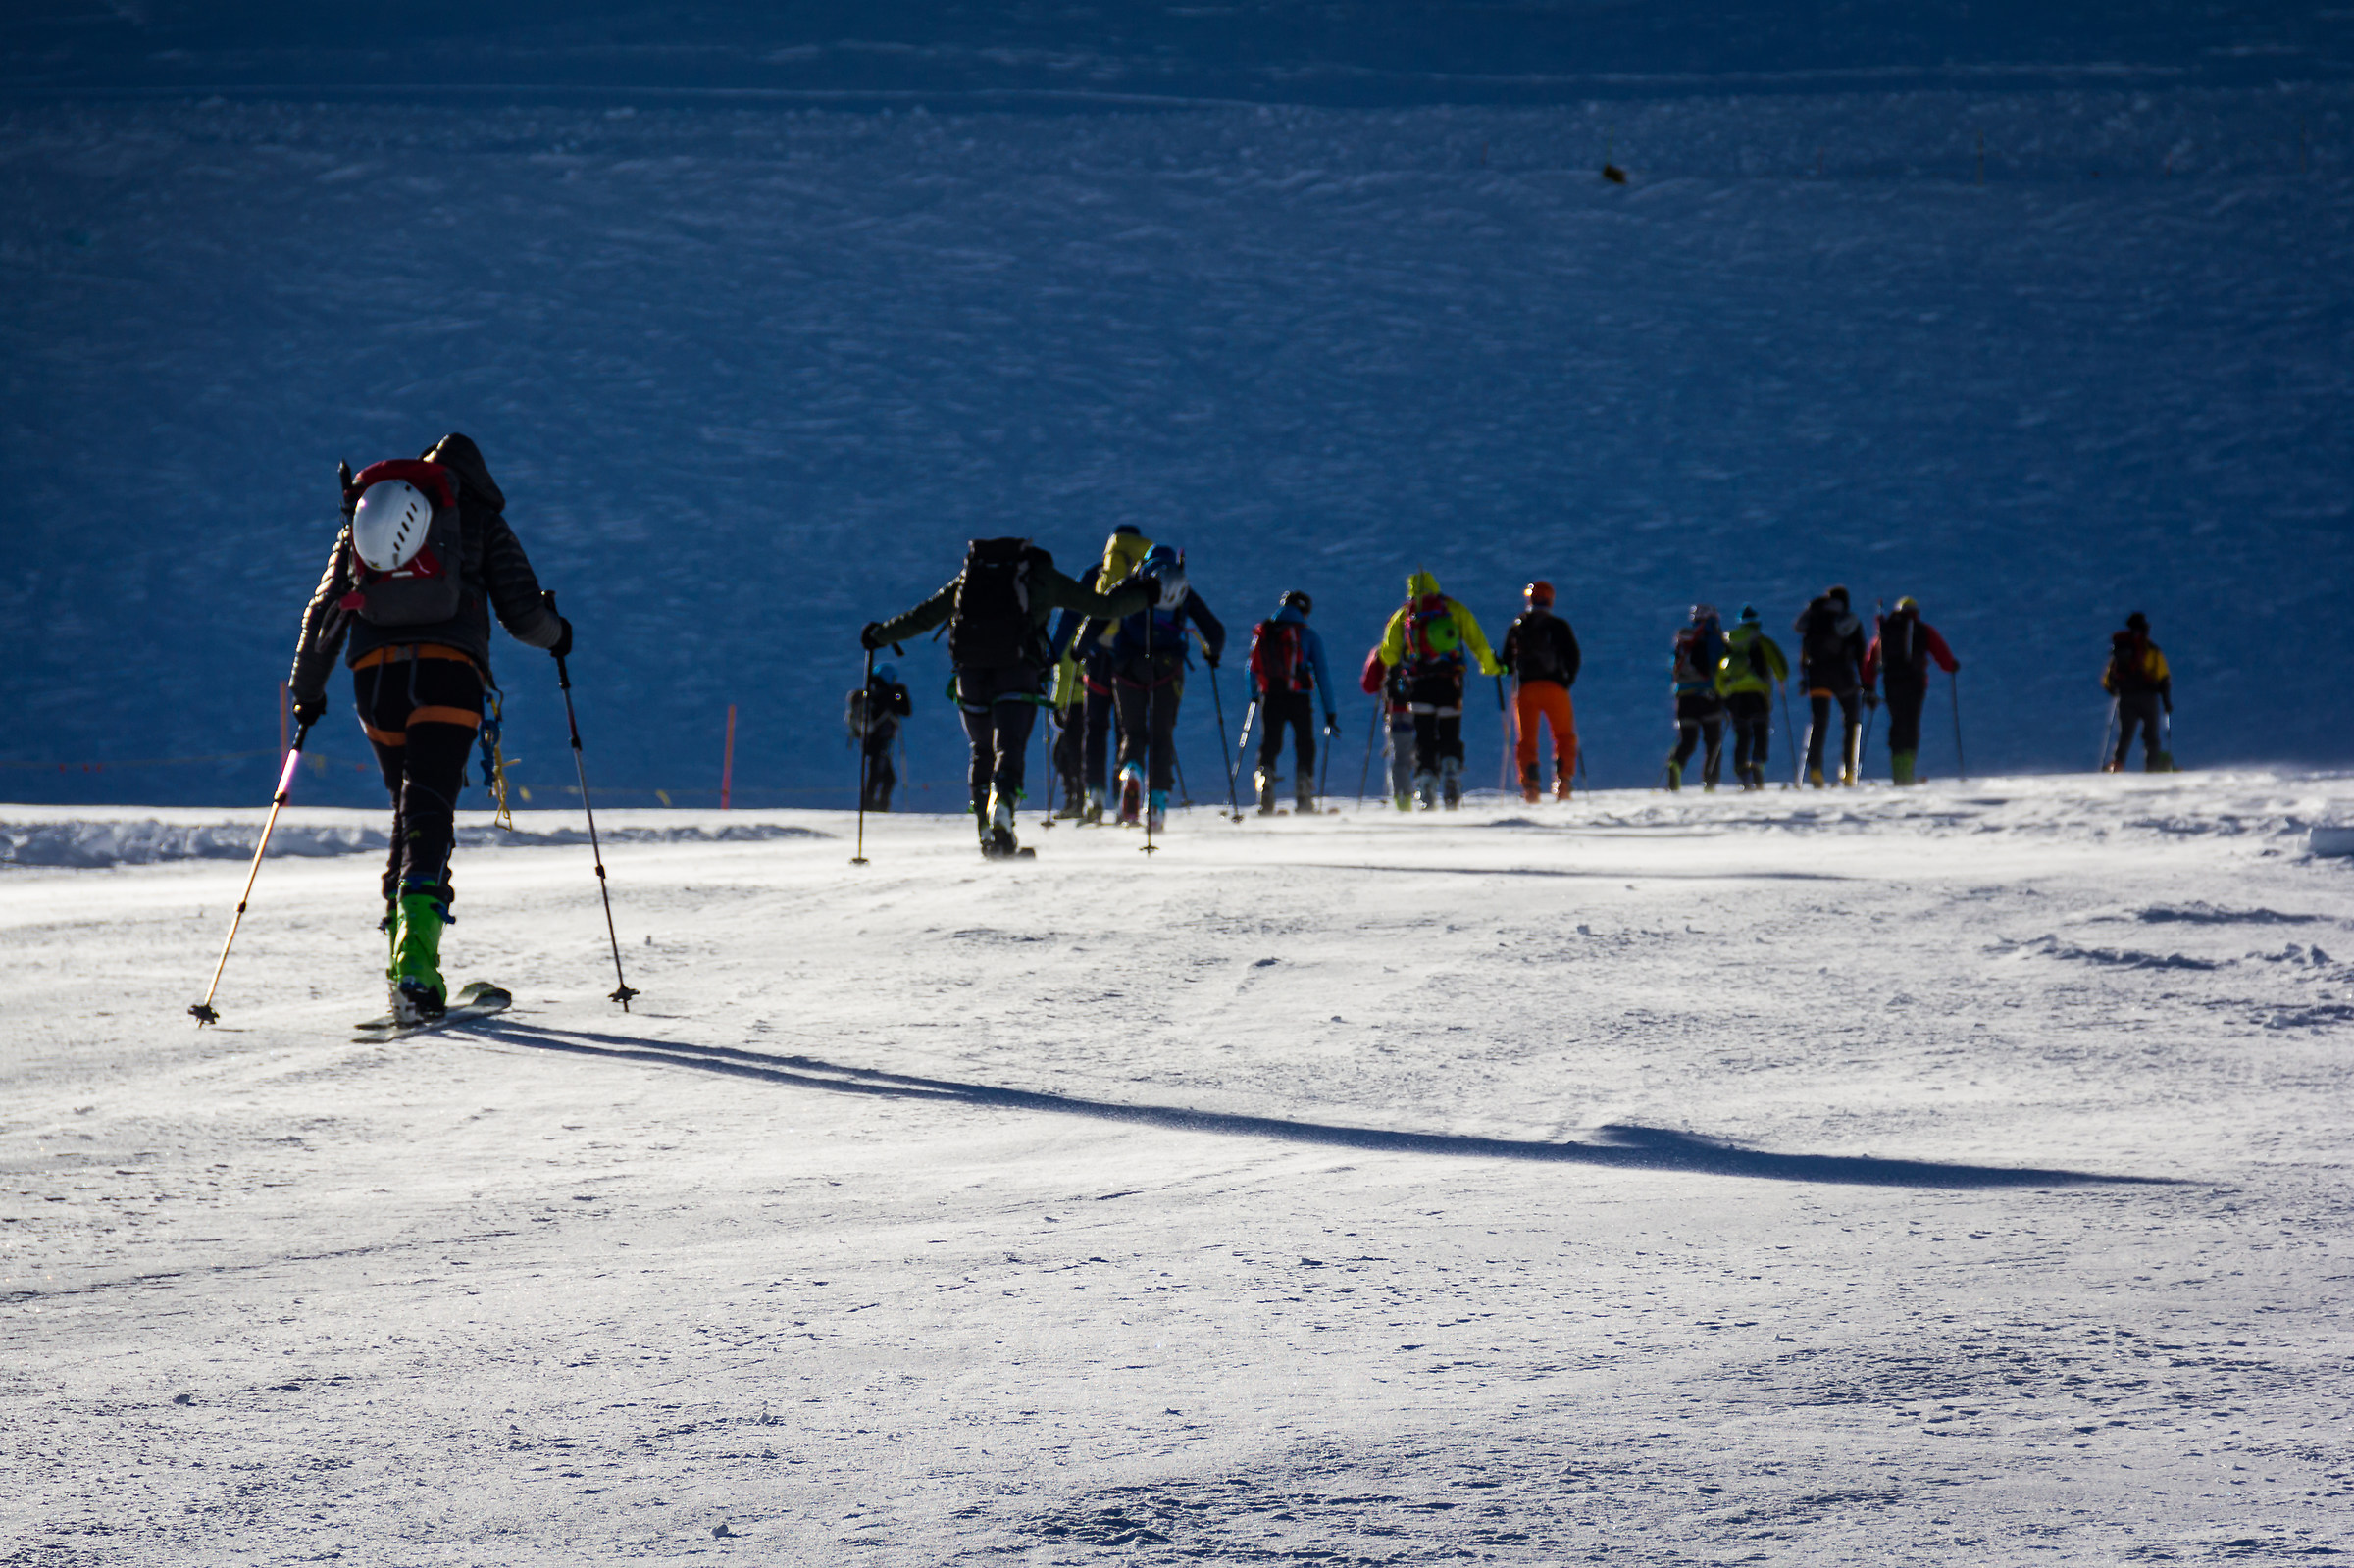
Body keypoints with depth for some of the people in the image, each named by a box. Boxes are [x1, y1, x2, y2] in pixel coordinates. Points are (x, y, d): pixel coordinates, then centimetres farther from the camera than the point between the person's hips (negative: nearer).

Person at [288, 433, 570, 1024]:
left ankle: (408, 957, 11)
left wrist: (307, 689, 36)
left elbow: (324, 616, 24)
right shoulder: (482, 522, 16)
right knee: (428, 813, -11)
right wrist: (554, 634, 34)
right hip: (449, 674, -3)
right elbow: (523, 615, 11)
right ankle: (415, 958, -31)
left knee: (409, 810, 19)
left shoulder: (364, 518, 24)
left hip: (375, 676, 3)